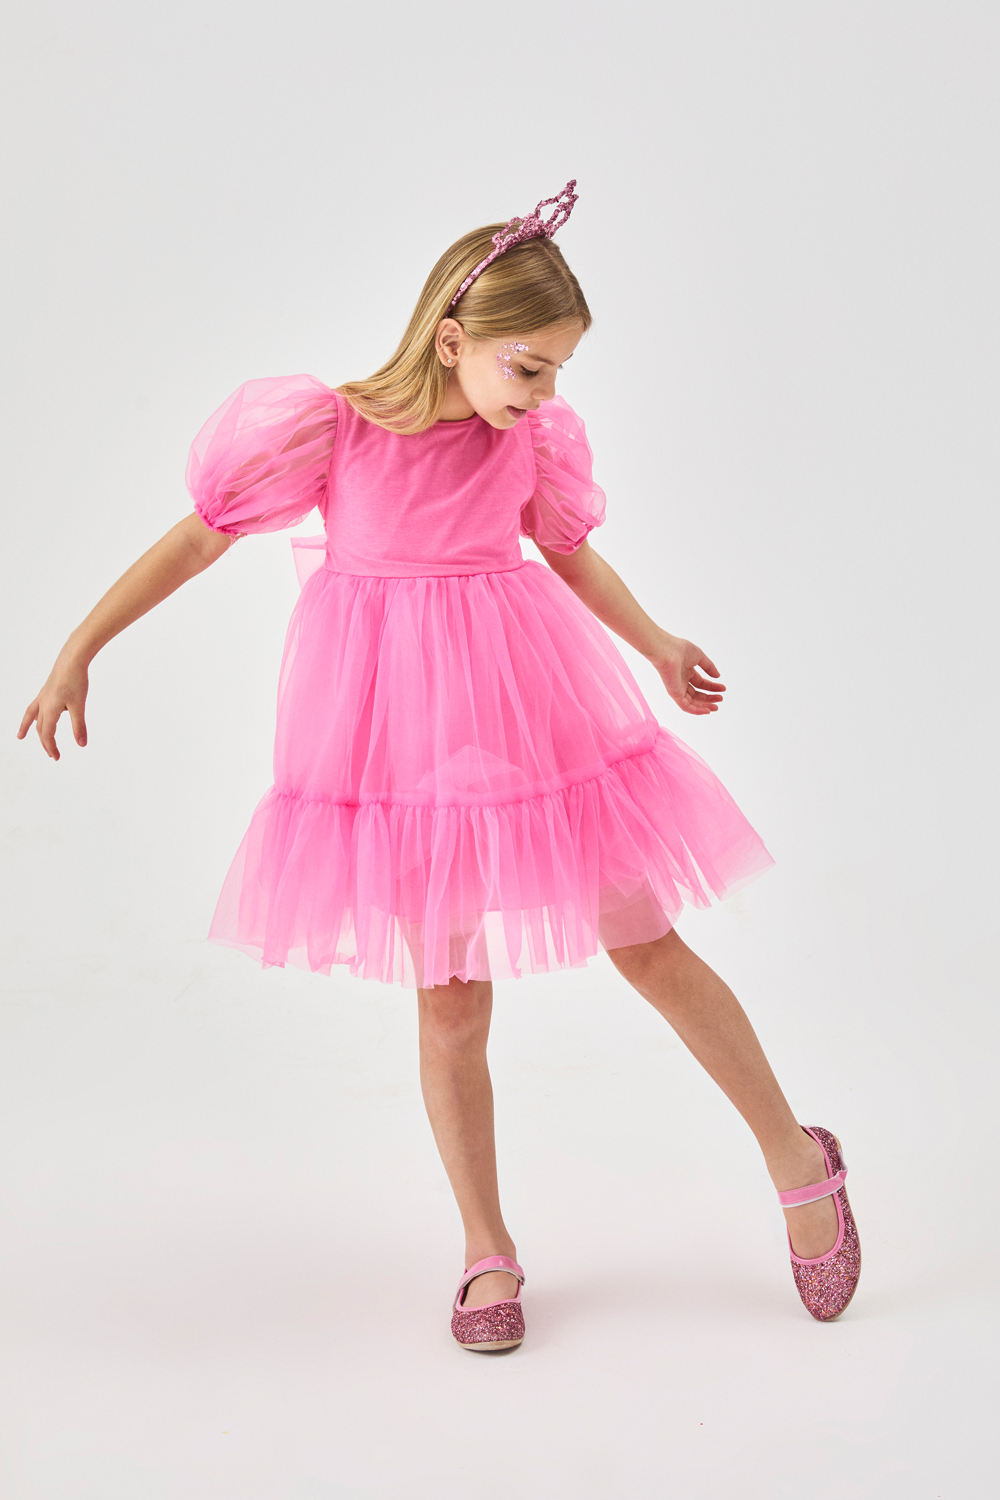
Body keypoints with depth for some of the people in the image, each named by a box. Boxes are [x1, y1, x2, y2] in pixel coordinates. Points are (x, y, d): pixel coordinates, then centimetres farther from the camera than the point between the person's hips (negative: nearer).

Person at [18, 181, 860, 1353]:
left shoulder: (538, 435, -3)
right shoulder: (333, 430, -12)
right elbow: (198, 537, -5)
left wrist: (657, 645, 6)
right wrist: (78, 649, -5)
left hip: (535, 706, 2)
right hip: (400, 730, -2)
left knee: (650, 948, 7)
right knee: (449, 1002, 5)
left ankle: (798, 1160, 26)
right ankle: (487, 1253, 23)